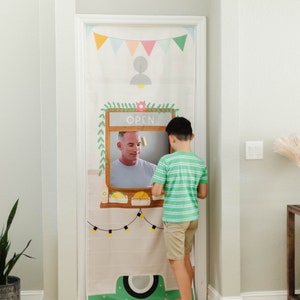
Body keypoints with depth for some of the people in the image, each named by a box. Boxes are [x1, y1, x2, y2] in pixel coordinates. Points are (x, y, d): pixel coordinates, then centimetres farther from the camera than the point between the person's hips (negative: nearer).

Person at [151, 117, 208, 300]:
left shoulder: (166, 161, -14)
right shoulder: (200, 162, 2)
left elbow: (156, 191, -14)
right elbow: (203, 194, 7)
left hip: (174, 218, -6)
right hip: (193, 216, 6)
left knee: (177, 263, 3)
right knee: (185, 259, 19)